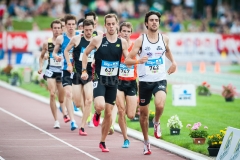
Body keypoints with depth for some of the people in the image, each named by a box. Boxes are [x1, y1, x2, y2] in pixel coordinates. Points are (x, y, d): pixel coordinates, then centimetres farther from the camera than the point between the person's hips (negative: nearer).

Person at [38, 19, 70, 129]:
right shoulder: (47, 43, 2)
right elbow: (42, 56, 16)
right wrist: (40, 66, 1)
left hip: (62, 71, 0)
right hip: (51, 71, 0)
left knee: (61, 98, 6)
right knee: (52, 94, -15)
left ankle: (64, 111, 42)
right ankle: (56, 121, -8)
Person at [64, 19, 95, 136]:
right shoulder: (76, 39, -4)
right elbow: (66, 50, 7)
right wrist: (69, 64, -3)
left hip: (89, 74, 1)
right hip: (77, 73, 0)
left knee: (89, 100, -15)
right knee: (78, 103, 1)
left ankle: (82, 127, -8)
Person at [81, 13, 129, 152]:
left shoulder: (122, 42, -1)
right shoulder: (98, 40, -7)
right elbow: (85, 53, 5)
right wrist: (84, 70, -3)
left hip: (113, 81, 3)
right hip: (99, 79, -3)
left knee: (109, 113, 6)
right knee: (100, 106, -27)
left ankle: (103, 142, 22)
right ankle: (97, 114, 12)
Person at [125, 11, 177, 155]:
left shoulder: (164, 39, 2)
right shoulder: (140, 40, -7)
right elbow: (127, 60, -9)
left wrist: (173, 62, 9)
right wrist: (138, 61, -28)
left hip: (160, 80, 0)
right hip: (145, 80, 0)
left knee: (160, 105, -27)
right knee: (143, 113, 9)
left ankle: (157, 122, 6)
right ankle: (146, 142, 28)